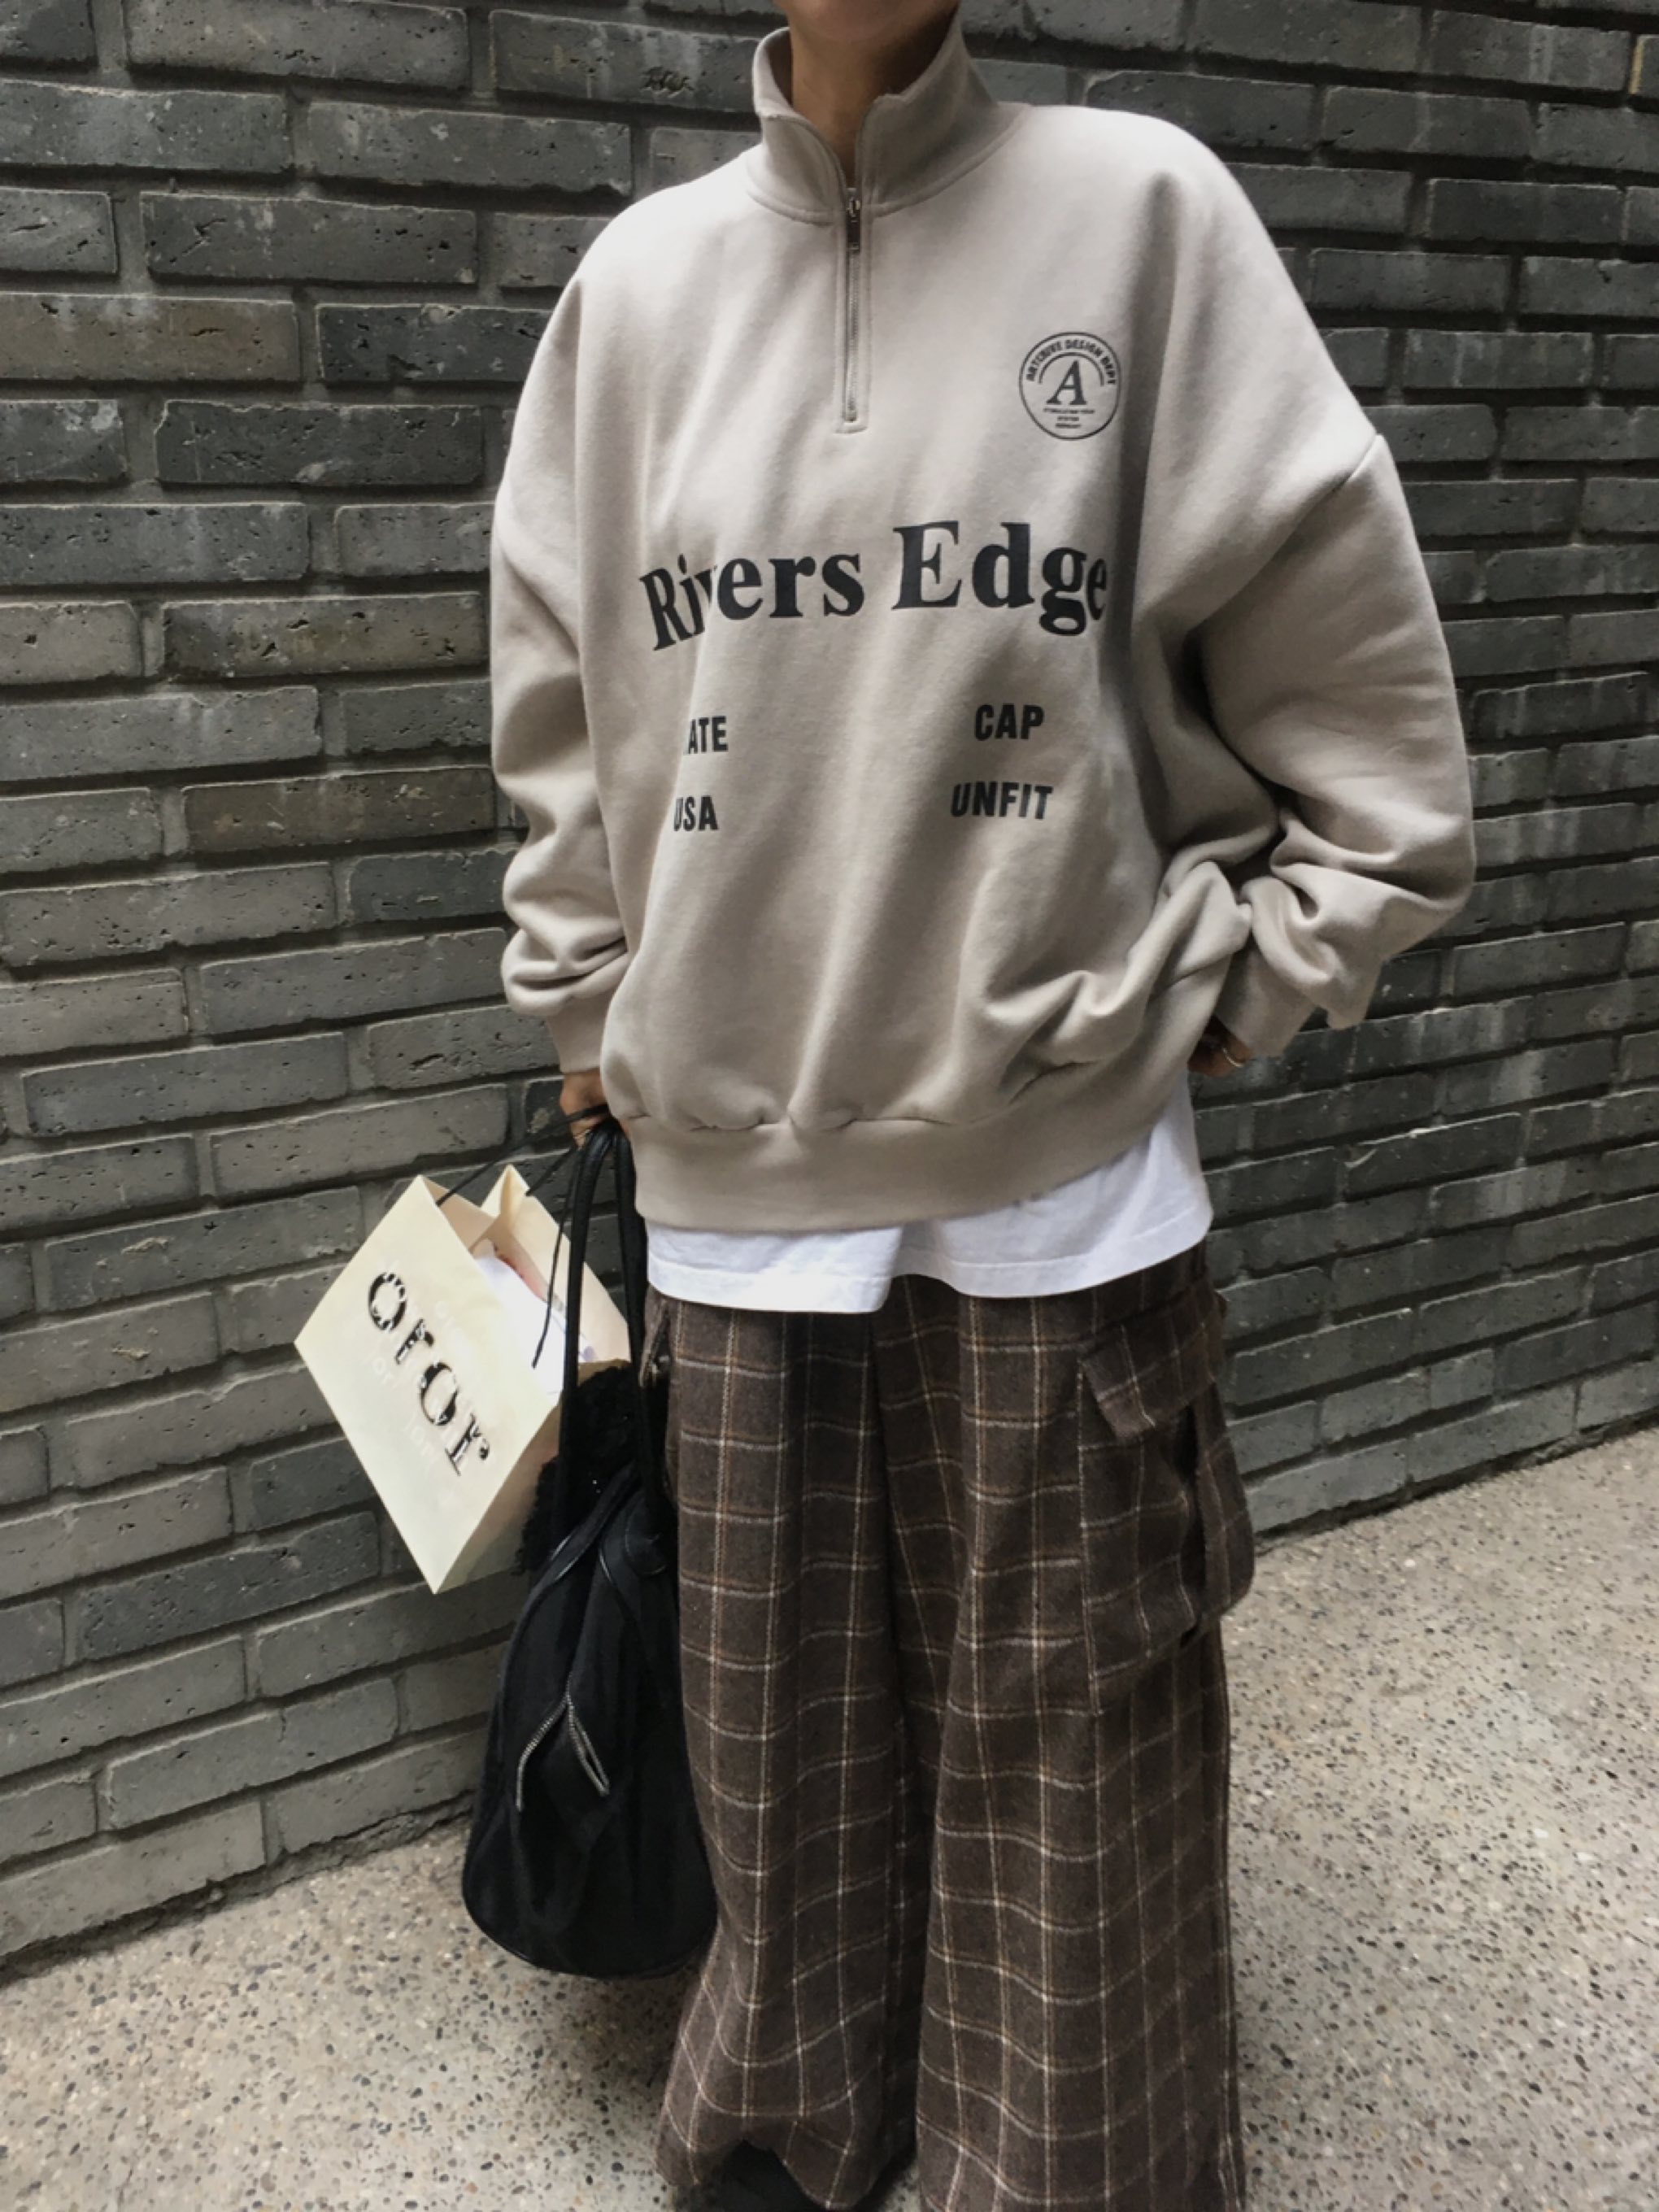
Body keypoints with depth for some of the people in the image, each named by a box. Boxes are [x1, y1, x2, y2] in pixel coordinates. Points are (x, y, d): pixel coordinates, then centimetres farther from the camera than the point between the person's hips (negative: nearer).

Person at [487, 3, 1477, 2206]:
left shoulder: (1141, 209, -1)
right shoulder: (641, 275, 7)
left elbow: (1359, 683, 0)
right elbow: (559, 711, 16)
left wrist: (1212, 998, -1)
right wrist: (596, 1015, 15)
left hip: (1061, 1173, -2)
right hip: (733, 1166, 3)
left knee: (1068, 1730, 10)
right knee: (789, 1721, 16)